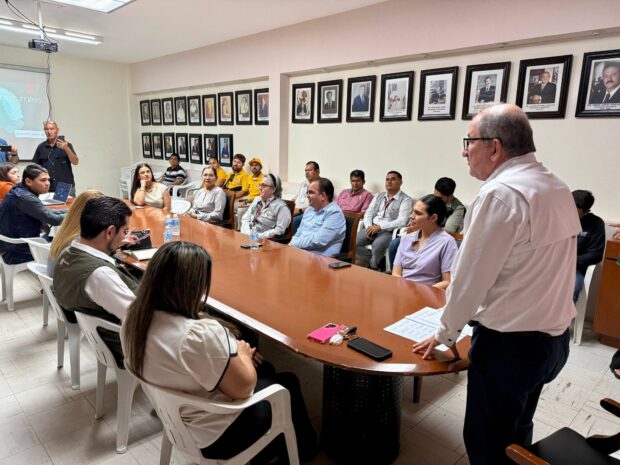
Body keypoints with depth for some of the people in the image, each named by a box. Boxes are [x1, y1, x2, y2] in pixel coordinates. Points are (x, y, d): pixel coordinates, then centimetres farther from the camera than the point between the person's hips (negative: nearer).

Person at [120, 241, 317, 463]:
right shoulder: (199, 335, -38)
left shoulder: (134, 318, -11)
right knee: (288, 384, 16)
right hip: (215, 435, -7)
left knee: (265, 370, 23)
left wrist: (231, 351, -2)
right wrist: (242, 353, -6)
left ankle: (266, 446, 45)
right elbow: (244, 387, -25)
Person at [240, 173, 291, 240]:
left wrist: (259, 236, -17)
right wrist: (247, 234, -4)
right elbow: (245, 219, 14)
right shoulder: (257, 200, 16)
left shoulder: (281, 207, -6)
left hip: (265, 240, -7)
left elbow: (279, 230, -12)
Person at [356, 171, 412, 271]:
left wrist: (380, 227, -19)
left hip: (389, 231, -5)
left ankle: (373, 268, -5)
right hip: (372, 228, 5)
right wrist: (369, 227, -9)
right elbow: (368, 213, 13)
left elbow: (401, 221, -13)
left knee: (377, 245, -35)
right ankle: (378, 259, -1)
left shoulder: (406, 200, -2)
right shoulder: (378, 196, 18)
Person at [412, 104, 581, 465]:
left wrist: (446, 334, -3)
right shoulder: (558, 187, 5)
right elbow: (535, 270, 9)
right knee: (517, 432, 26)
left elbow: (470, 276, -18)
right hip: (555, 336, 9)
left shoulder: (500, 194, -21)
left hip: (509, 344, -8)